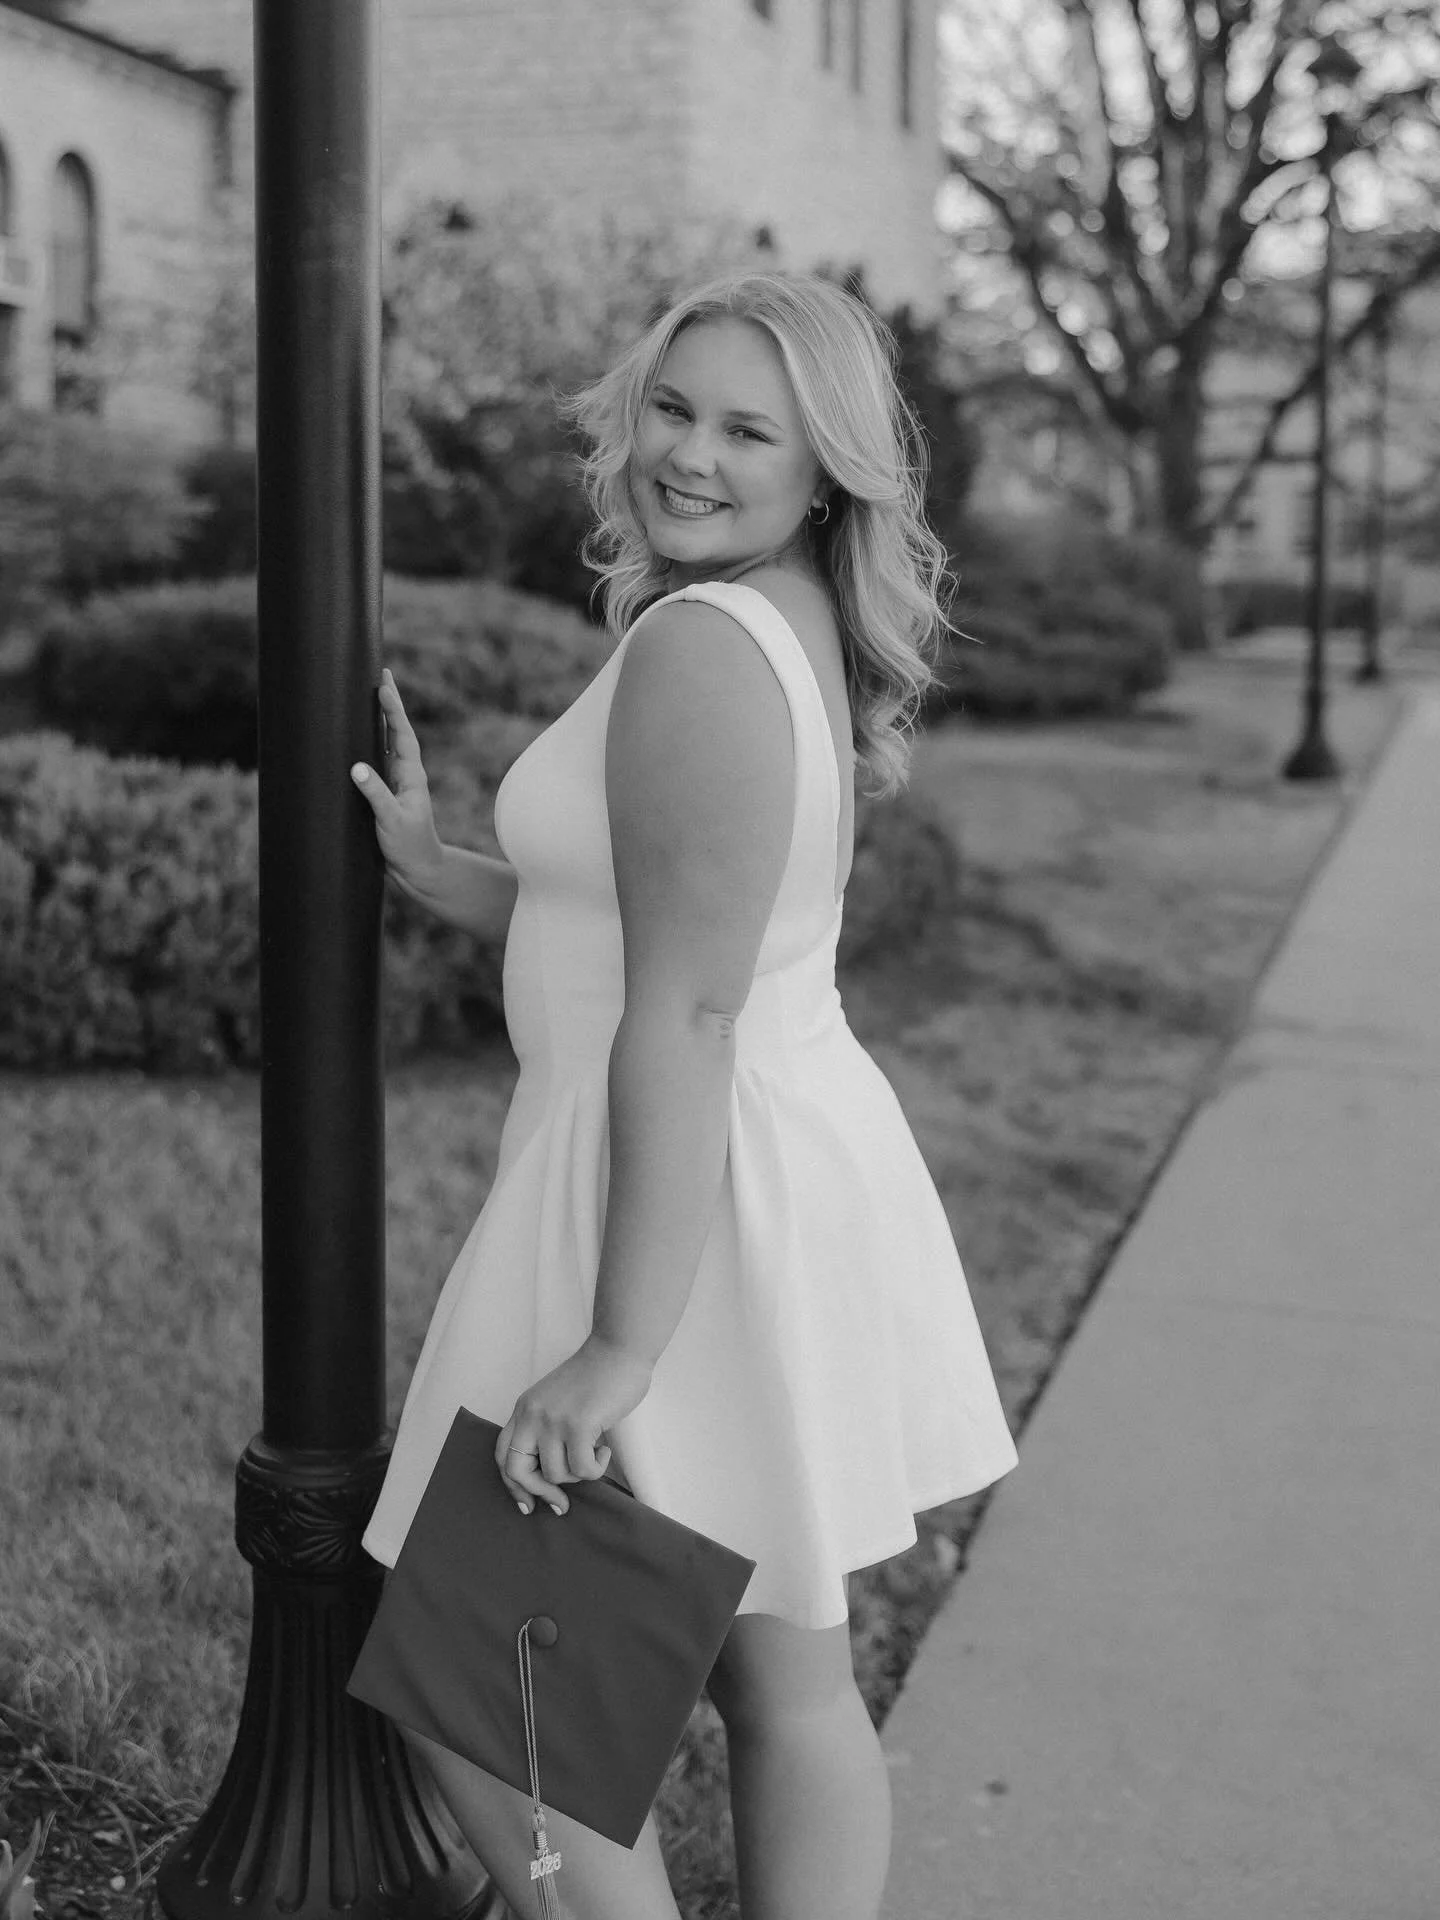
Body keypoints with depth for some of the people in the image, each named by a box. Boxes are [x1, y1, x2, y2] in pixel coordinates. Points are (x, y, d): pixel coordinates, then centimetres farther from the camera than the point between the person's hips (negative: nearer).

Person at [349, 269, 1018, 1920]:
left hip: (688, 1198, -10)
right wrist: (432, 869, 20)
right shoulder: (796, 630, 12)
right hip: (793, 1167, 10)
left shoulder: (699, 645, -18)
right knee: (785, 1675, 17)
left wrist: (620, 1346, -25)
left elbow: (686, 1011, -24)